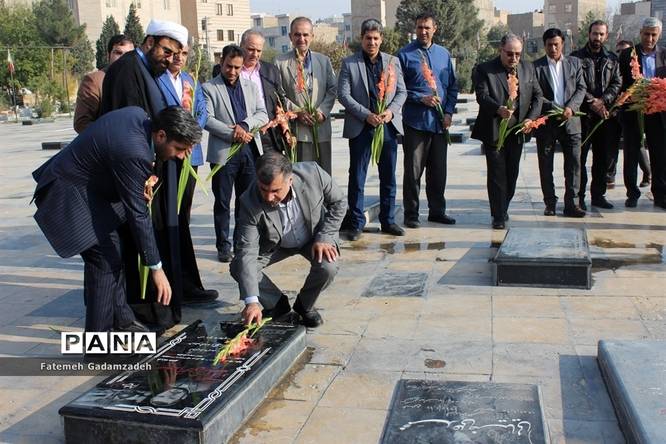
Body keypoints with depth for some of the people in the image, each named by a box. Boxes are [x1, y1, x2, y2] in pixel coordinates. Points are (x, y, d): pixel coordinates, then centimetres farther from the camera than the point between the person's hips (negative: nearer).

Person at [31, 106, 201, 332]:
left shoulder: (139, 115, -8)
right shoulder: (134, 152, -34)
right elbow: (138, 215, -28)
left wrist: (139, 186, -4)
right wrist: (156, 268, -21)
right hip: (69, 195, -10)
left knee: (112, 254, 15)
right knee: (104, 260, -10)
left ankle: (121, 320, 27)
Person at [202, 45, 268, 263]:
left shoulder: (251, 87, 14)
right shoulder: (209, 88, 0)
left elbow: (263, 115, 6)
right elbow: (207, 119, -10)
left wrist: (245, 125, -13)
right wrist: (232, 133, -18)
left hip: (250, 150, 4)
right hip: (223, 151, -4)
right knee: (222, 202, 4)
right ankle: (223, 245, 13)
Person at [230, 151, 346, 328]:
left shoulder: (313, 173, -31)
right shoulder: (250, 202, -32)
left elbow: (338, 202, -12)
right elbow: (247, 251, -34)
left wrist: (323, 238, -22)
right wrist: (252, 301, -42)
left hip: (314, 237, 0)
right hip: (275, 244, 1)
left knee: (327, 268, -30)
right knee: (238, 267, -20)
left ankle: (305, 305, 3)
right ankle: (277, 304, 6)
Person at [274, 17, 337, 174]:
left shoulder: (324, 61, 13)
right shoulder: (280, 62, 3)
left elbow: (332, 89, 8)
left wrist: (323, 111, -8)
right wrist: (297, 112, -13)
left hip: (321, 127, 3)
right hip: (295, 129, -3)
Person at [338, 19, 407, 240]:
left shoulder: (393, 62, 10)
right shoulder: (349, 63, 1)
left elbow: (402, 91, 9)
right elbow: (343, 95, -6)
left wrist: (391, 111, -10)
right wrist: (366, 115, -15)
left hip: (388, 125, 3)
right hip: (360, 127, -3)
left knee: (388, 177, 9)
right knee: (357, 178, 1)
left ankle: (388, 220, 20)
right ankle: (356, 223, 11)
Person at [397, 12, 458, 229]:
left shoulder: (444, 54, 12)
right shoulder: (405, 54, -1)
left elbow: (452, 86, 14)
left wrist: (448, 112, 1)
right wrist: (421, 98, -14)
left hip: (440, 121, 4)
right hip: (416, 121, -4)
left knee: (438, 170, 11)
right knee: (413, 170, 0)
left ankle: (437, 210, 22)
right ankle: (411, 214, 9)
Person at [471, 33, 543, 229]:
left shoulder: (528, 69, 11)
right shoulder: (484, 70, -5)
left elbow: (537, 95, 12)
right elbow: (482, 95, -18)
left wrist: (531, 117, -5)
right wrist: (499, 109, -36)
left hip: (517, 131, 5)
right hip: (493, 131, -4)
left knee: (512, 174, 10)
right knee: (497, 174, -2)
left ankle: (503, 209, 27)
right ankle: (499, 217, 5)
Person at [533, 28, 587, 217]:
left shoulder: (574, 63, 11)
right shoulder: (536, 66, 2)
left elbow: (581, 88, 5)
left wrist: (571, 107, -12)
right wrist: (554, 108, -15)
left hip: (570, 120, 2)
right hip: (546, 122, -2)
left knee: (574, 163, 0)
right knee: (545, 165, 4)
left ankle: (571, 203, 6)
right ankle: (550, 203, 14)